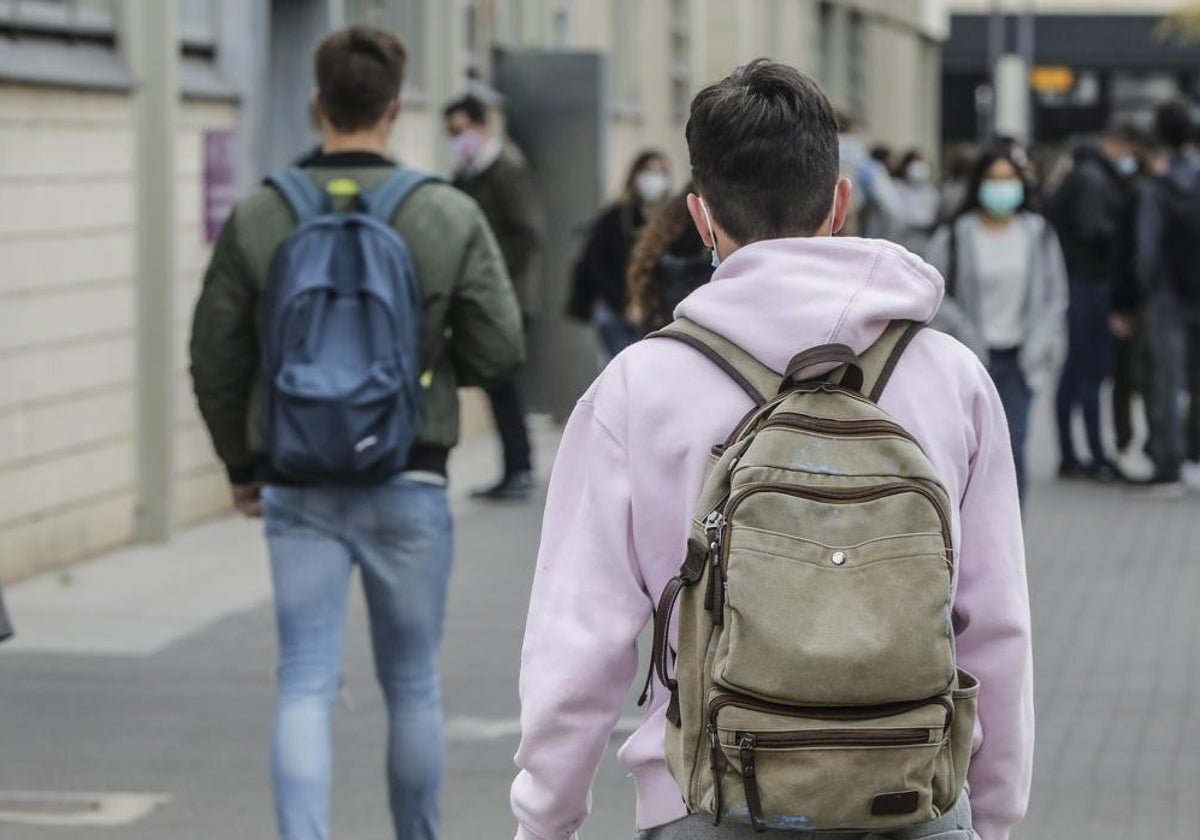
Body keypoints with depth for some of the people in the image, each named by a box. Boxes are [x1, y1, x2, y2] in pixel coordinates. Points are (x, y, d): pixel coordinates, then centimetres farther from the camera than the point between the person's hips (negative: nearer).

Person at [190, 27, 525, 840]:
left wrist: (241, 463, 15)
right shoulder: (450, 217, -7)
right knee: (413, 685, 13)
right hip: (408, 483, -1)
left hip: (297, 488, 1)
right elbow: (498, 348, -5)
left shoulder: (257, 219, -3)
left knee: (306, 686, 2)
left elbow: (216, 357, 1)